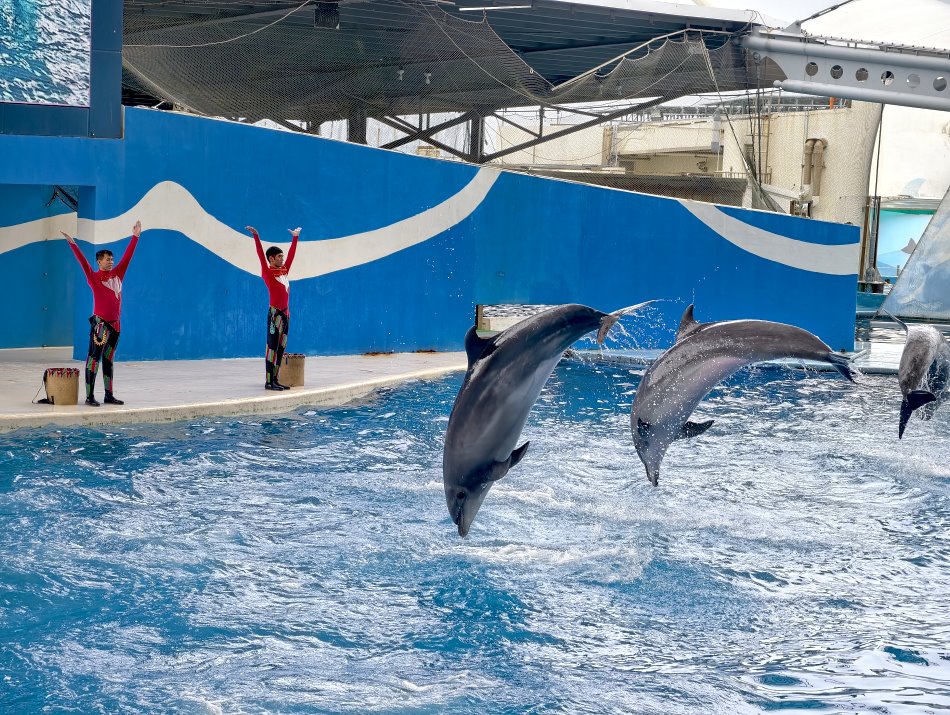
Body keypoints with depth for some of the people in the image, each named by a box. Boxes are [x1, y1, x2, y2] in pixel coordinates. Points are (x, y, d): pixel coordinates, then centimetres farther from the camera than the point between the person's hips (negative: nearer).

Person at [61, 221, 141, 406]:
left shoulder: (117, 274, 10)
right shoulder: (94, 277, -4)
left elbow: (128, 256, 13)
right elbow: (82, 261, -14)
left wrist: (135, 236, 15)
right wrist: (72, 244, -22)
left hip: (115, 324, 6)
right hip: (100, 323, -6)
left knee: (108, 360, 12)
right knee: (94, 358, -6)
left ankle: (109, 395, 16)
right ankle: (90, 396, -7)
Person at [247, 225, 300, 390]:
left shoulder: (284, 270, 13)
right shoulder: (268, 272, -5)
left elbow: (291, 254, 23)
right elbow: (261, 255, -14)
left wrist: (295, 238, 29)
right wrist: (256, 237, -22)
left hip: (285, 313, 8)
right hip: (275, 313, -7)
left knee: (281, 348, 8)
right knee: (272, 347, -7)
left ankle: (275, 380, 11)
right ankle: (269, 381, -7)